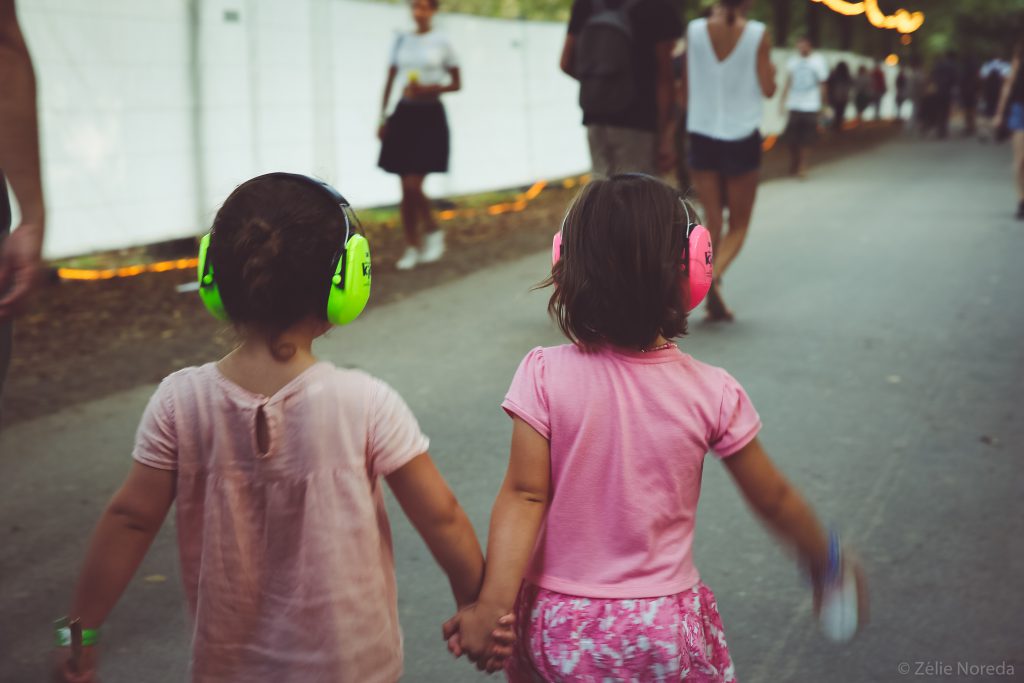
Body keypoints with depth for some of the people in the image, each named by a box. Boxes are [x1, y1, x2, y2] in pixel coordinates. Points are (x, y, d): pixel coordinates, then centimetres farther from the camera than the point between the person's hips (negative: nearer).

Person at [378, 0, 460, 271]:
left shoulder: (441, 42, 0)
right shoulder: (401, 41, 10)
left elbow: (456, 83, 3)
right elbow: (389, 81, 13)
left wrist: (430, 89, -14)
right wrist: (382, 118, 8)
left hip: (430, 116, -4)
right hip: (404, 114, 4)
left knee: (413, 186, -14)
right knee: (406, 188, 4)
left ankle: (433, 231, 11)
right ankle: (412, 247, 13)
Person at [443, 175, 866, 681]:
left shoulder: (544, 376, -12)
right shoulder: (711, 393, -10)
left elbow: (524, 495, -17)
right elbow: (773, 499, 1)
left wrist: (492, 605, -17)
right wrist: (825, 563, 17)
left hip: (556, 625, 1)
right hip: (664, 631, 0)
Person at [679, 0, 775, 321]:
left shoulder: (695, 30, -3)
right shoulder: (758, 33, -8)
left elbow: (687, 89, 2)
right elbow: (768, 89, -5)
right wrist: (772, 72, 16)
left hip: (702, 133, 2)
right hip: (742, 137, -2)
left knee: (711, 220, 11)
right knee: (739, 224, 9)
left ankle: (713, 302, 5)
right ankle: (714, 275, -18)